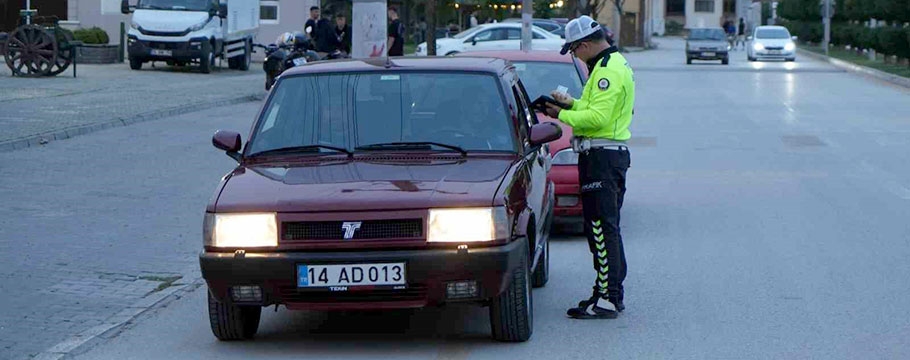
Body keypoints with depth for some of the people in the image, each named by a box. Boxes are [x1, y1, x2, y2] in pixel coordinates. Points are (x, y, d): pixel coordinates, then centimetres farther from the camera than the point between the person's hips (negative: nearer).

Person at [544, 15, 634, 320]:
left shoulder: (608, 71, -16)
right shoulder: (616, 63, 17)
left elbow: (598, 117, -24)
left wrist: (562, 115, -13)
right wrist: (572, 103, 12)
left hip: (601, 157, -11)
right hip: (612, 154, 11)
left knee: (601, 228, -10)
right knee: (606, 228, 15)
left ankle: (606, 300, -11)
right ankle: (612, 293, 21)